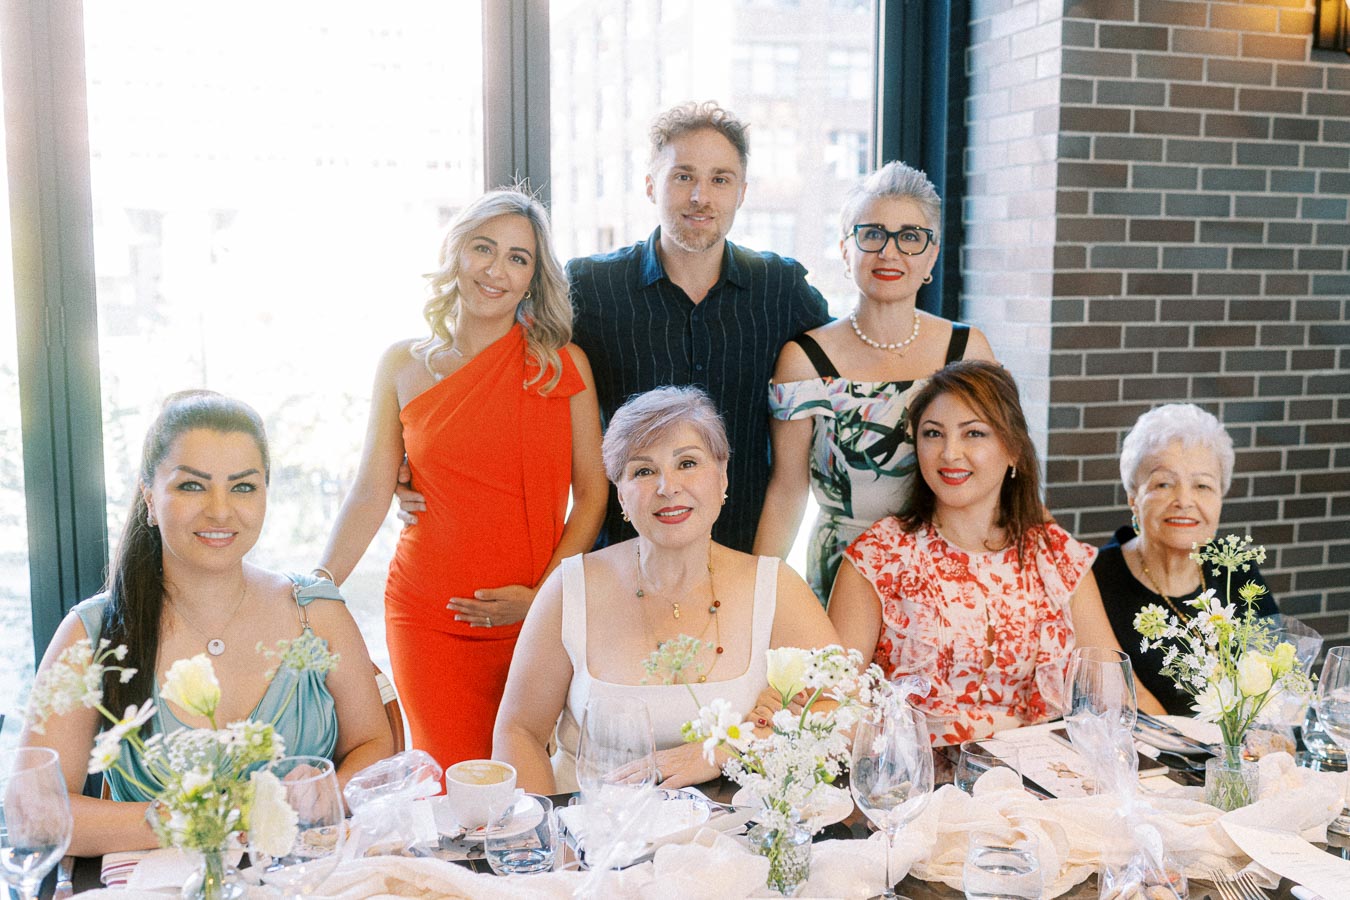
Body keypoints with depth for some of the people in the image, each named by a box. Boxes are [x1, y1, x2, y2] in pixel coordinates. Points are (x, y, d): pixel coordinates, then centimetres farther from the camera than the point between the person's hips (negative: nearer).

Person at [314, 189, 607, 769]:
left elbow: (591, 495, 1)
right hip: (429, 622, 0)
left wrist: (545, 595, -9)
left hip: (539, 619, 0)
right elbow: (370, 494, 3)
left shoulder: (563, 364, 1)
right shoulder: (403, 366, 4)